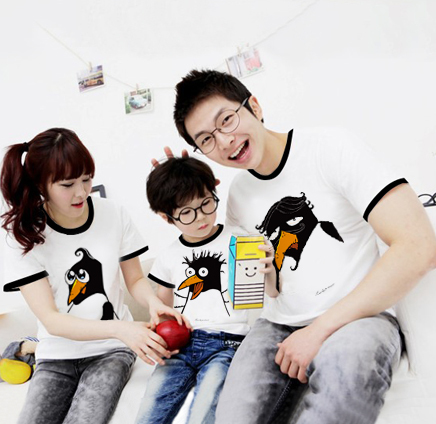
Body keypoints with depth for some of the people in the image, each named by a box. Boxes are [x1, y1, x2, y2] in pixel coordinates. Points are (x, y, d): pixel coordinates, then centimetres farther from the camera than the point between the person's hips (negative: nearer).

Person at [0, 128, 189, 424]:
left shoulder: (113, 215, -7)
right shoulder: (25, 235, -11)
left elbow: (135, 280, 5)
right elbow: (51, 319, -18)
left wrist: (153, 301, -20)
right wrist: (120, 328, -33)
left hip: (111, 351, 0)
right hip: (57, 357, 1)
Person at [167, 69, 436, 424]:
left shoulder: (332, 149, -8)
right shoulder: (237, 194, 11)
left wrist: (320, 329, -17)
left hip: (359, 317, -3)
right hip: (279, 326, 4)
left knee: (341, 361, -38)